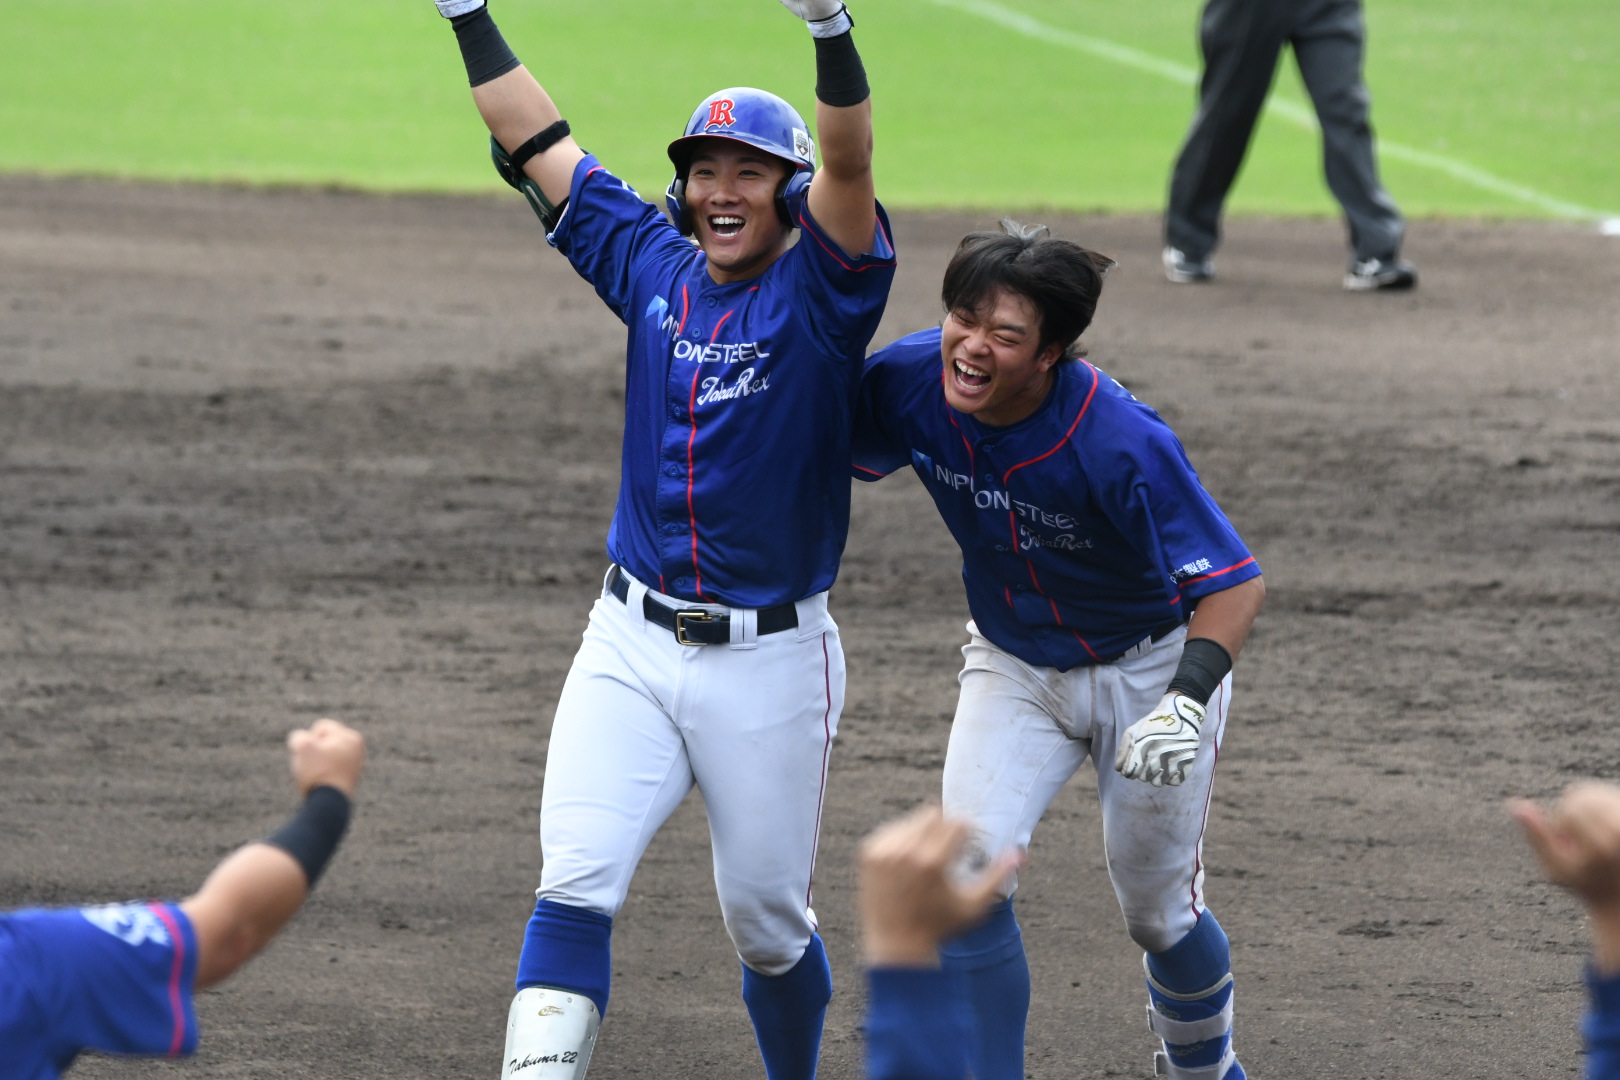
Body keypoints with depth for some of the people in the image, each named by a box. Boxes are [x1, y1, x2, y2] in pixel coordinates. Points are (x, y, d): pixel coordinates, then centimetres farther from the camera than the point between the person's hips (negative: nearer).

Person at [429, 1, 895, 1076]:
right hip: (632, 643, 3)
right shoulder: (655, 270, 5)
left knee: (767, 920, 9)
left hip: (772, 662, -3)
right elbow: (535, 143, 9)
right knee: (575, 886, -13)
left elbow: (849, 163, -25)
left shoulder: (821, 292, -7)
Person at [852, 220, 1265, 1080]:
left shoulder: (1124, 444, -35)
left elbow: (1235, 582, -30)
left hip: (1147, 668, -3)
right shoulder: (912, 383, -21)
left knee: (1157, 913, 7)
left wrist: (1189, 699, -44)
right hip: (1013, 666, 4)